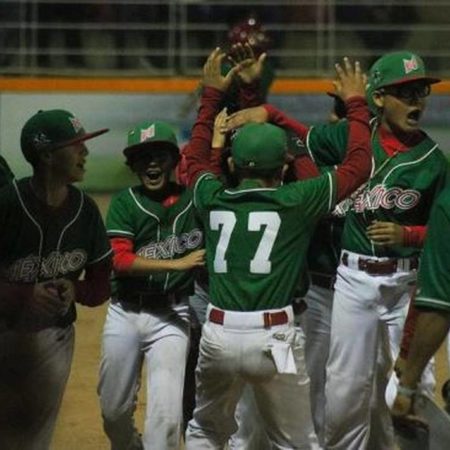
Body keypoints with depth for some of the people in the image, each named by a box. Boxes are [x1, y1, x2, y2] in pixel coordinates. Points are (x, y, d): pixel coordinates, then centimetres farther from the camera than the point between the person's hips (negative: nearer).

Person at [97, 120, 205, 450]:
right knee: (114, 410, 14)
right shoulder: (125, 202, -2)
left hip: (171, 317, -1)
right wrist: (176, 264, -22)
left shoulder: (193, 199, 1)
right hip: (125, 314, 1)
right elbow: (119, 259, -13)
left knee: (166, 414, -11)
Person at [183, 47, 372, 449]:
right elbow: (359, 165, 8)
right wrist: (355, 103, 19)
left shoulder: (213, 200, 6)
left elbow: (195, 158, 28)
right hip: (274, 338, -3)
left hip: (219, 336, 3)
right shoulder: (296, 202, -3)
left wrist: (212, 96, 33)